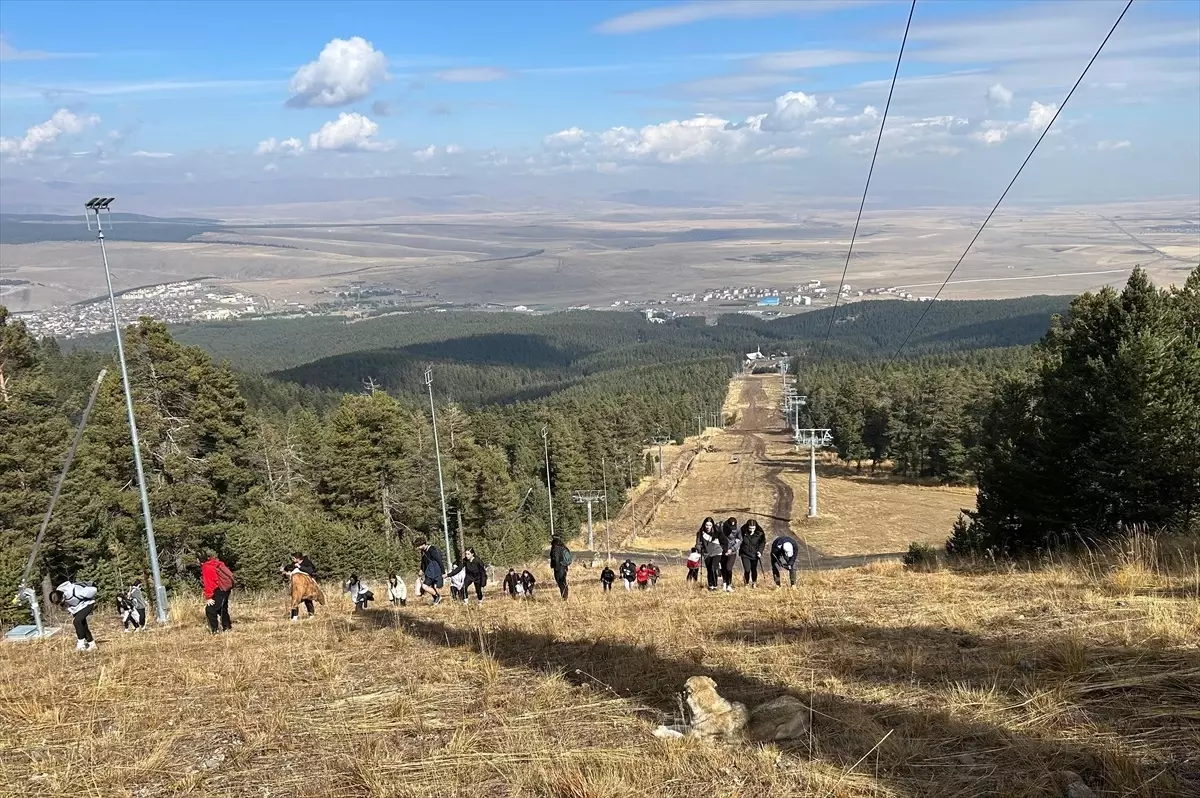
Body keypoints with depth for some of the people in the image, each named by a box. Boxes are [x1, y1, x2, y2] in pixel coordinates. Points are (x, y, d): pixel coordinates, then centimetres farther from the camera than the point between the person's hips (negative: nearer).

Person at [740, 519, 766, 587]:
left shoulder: (760, 533, -13)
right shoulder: (743, 531, -15)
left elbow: (762, 542, 0)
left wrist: (760, 551, -12)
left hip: (755, 555, 1)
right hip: (745, 554, -1)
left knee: (754, 570, 14)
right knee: (747, 570, -10)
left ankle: (754, 583, 39)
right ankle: (746, 583, 17)